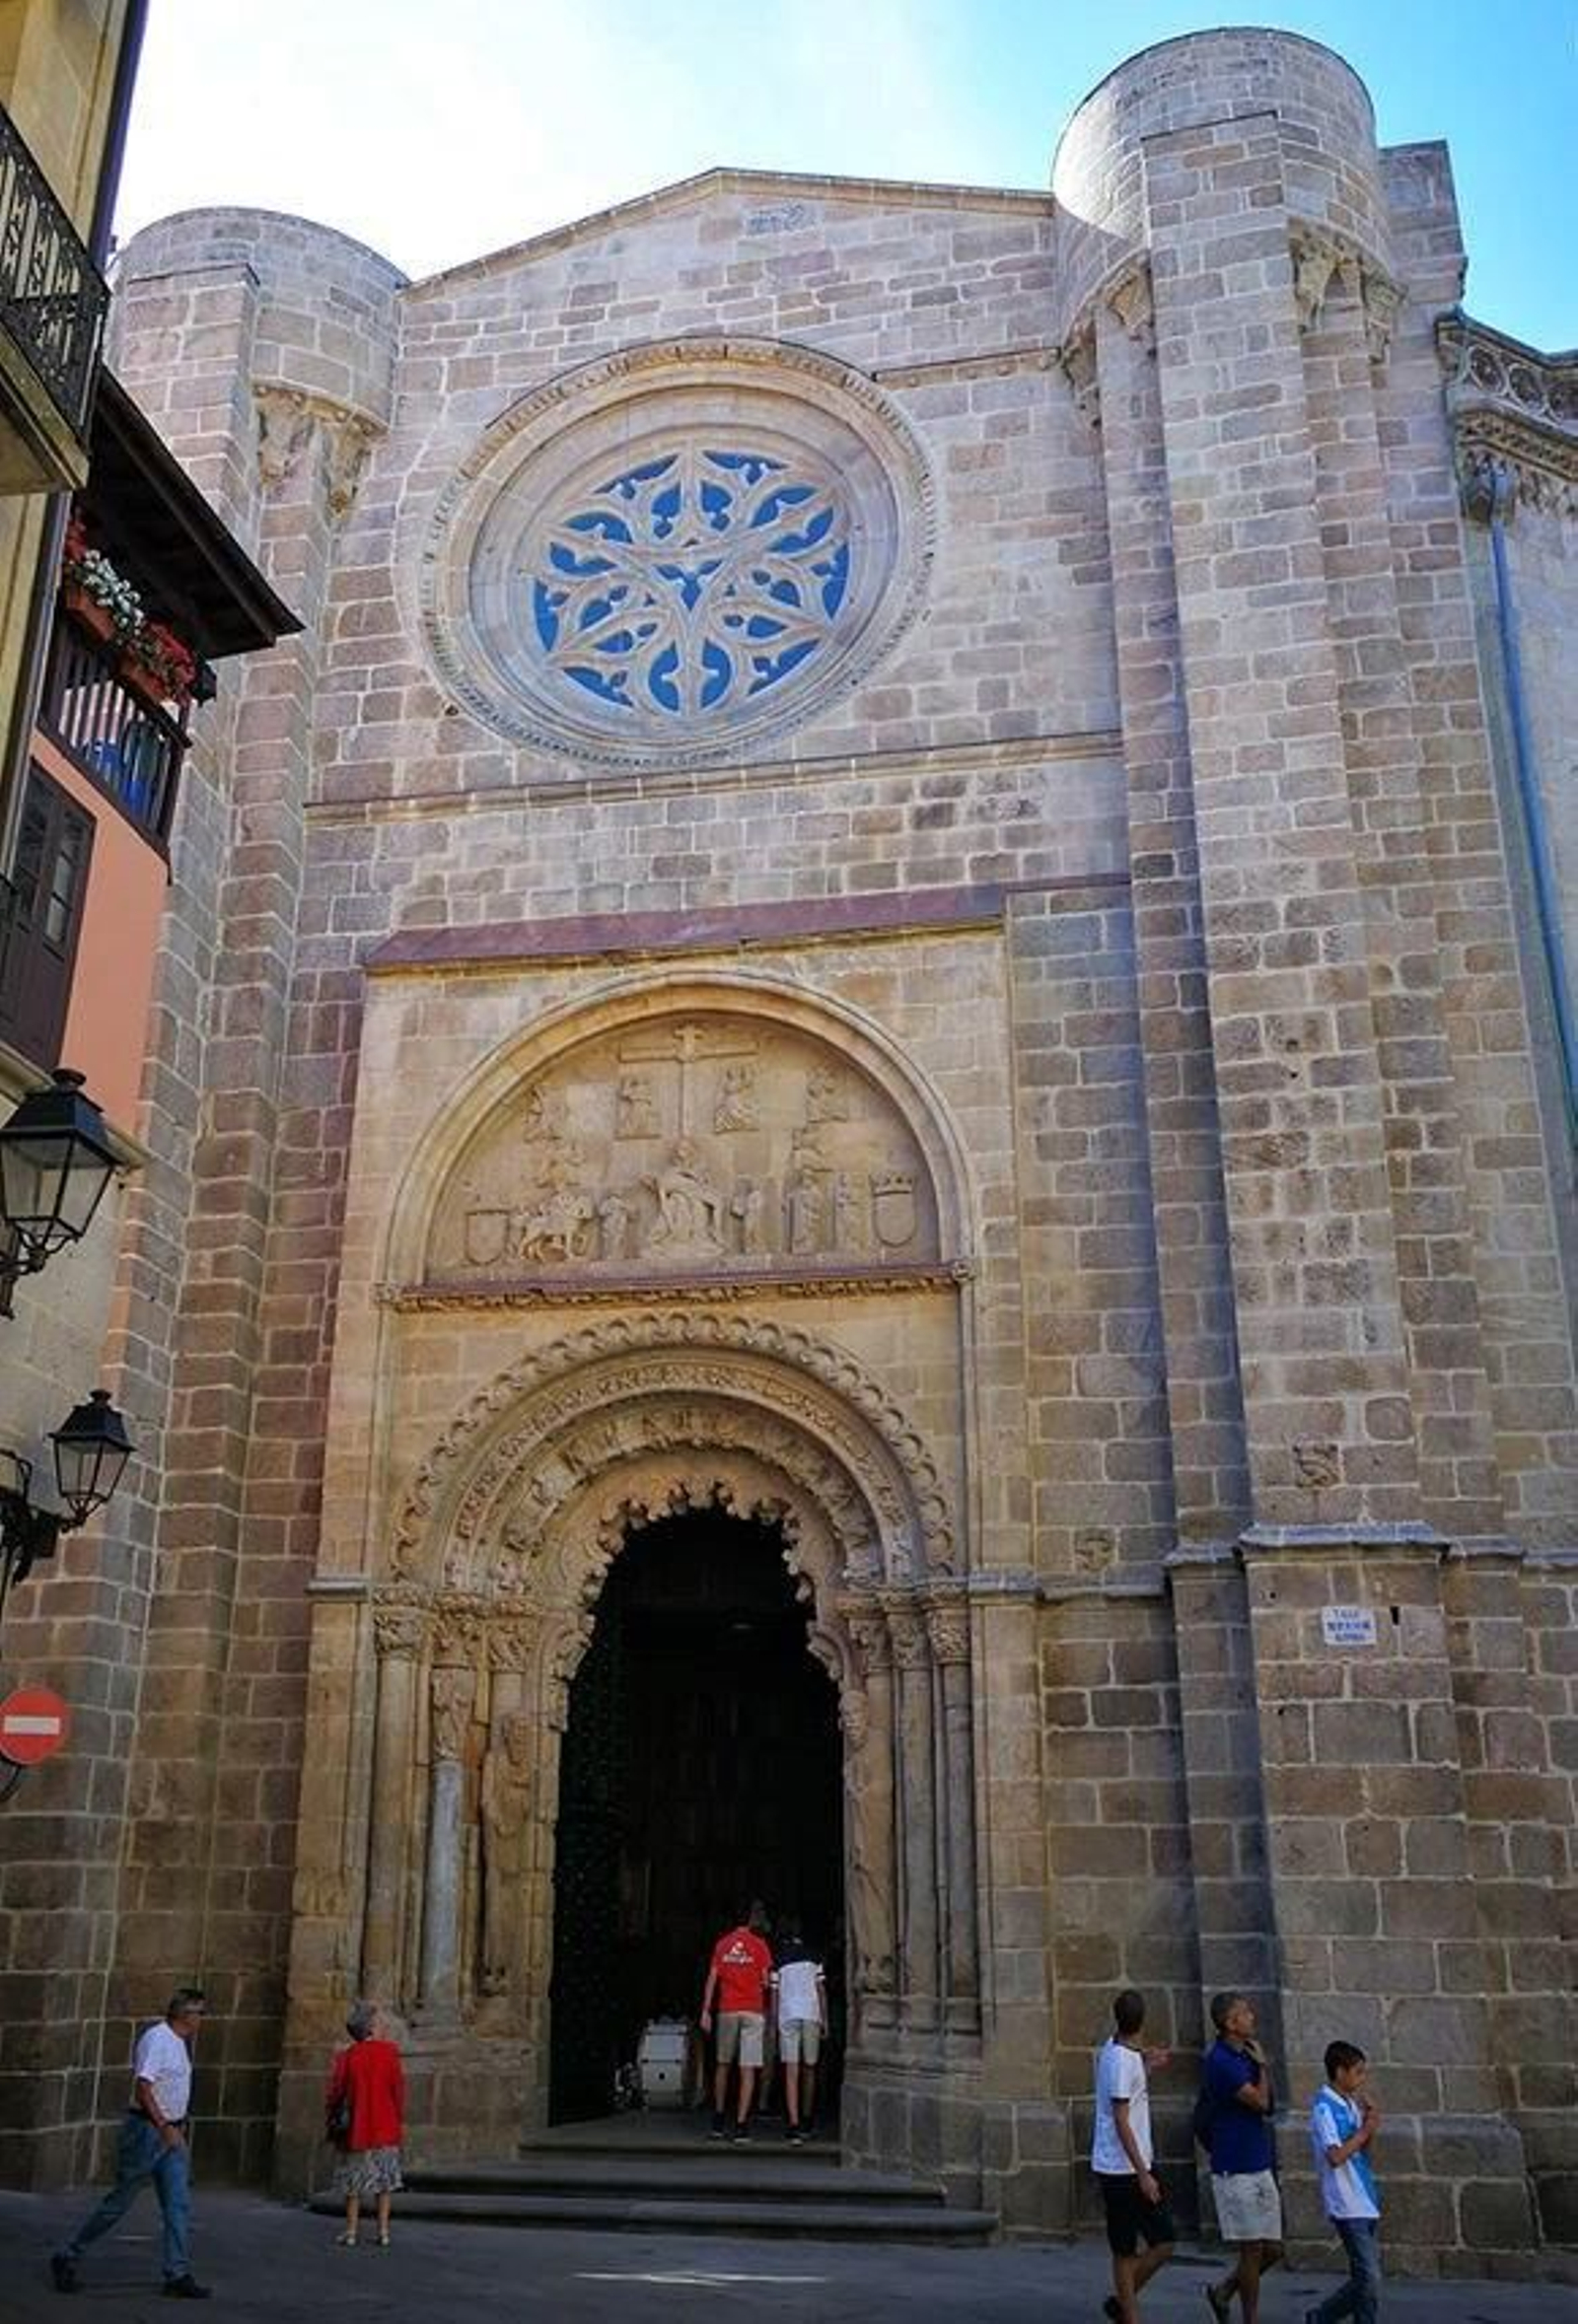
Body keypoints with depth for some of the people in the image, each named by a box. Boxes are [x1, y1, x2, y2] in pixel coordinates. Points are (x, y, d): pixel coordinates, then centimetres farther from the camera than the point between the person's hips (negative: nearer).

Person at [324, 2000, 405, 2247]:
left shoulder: (347, 2056, -6)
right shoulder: (389, 2051, -8)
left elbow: (336, 2091, -2)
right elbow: (398, 2086, -6)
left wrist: (329, 2118, 14)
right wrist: (400, 2120, 6)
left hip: (358, 2126, 0)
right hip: (386, 2127, 0)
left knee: (356, 2179, 12)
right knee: (384, 2178, 11)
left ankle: (351, 2232, 14)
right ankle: (383, 2231, 10)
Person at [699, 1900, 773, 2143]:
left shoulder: (723, 1944, 6)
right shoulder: (759, 1945, -3)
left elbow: (712, 1978, 3)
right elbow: (765, 1981, -1)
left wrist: (706, 2011, 4)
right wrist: (766, 2010, 16)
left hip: (727, 2011, 3)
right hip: (753, 2011, -3)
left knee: (723, 2065, 16)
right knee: (748, 2069, -2)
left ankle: (719, 2122, 22)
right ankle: (741, 2124, -8)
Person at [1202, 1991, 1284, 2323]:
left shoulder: (1244, 2056, 10)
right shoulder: (1221, 2060, -17)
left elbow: (1269, 2106, 13)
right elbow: (1260, 2102, -19)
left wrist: (1262, 2064, 2)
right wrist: (1261, 2064, -6)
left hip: (1260, 2168, 8)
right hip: (1235, 2170, -8)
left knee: (1272, 2249, 10)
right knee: (1252, 2249, 0)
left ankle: (1223, 2291, 28)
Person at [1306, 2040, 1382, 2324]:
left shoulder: (1351, 2104, 12)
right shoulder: (1324, 2107, -14)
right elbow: (1335, 2156, -23)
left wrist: (1370, 2127, 0)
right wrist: (1365, 2130, -14)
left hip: (1367, 2203, 8)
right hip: (1348, 2206, -8)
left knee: (1366, 2279, 11)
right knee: (1369, 2280, -7)